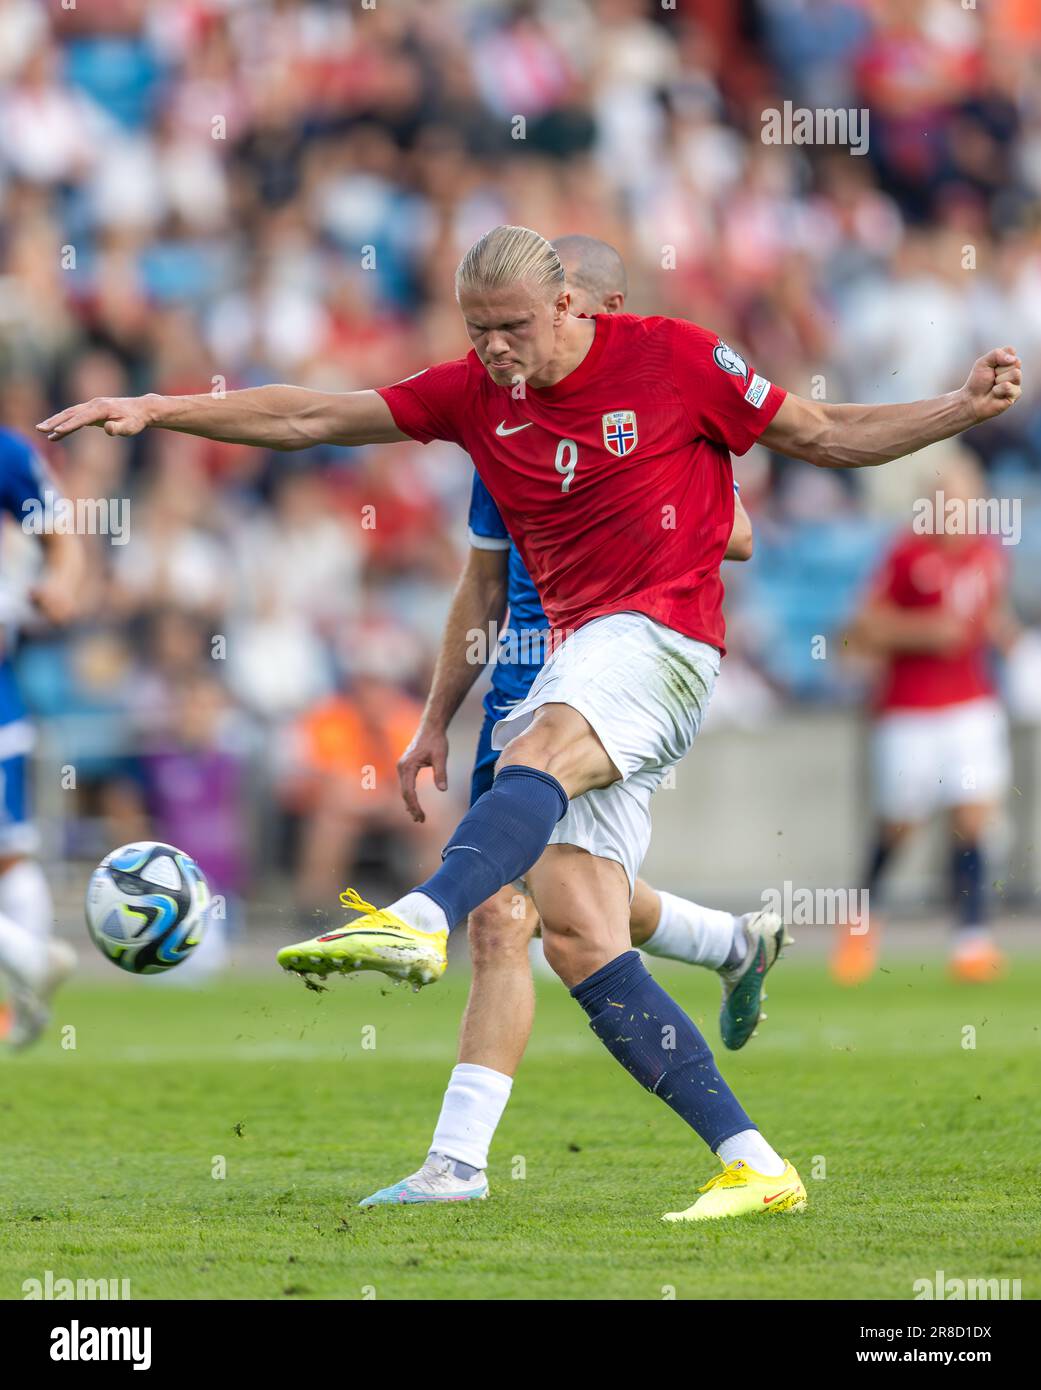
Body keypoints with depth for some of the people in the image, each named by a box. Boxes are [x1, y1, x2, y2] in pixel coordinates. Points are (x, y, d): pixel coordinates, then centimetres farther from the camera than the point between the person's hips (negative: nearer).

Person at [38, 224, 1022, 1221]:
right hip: (573, 658, 6)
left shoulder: (670, 357, -1)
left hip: (662, 639, -6)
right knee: (578, 942, -8)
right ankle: (753, 1165, -9)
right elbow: (311, 419, 13)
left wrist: (964, 408, -6)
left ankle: (420, 919, -65)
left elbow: (829, 437, 6)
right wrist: (154, 411, 7)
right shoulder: (474, 393, 12)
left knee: (539, 752, -37)